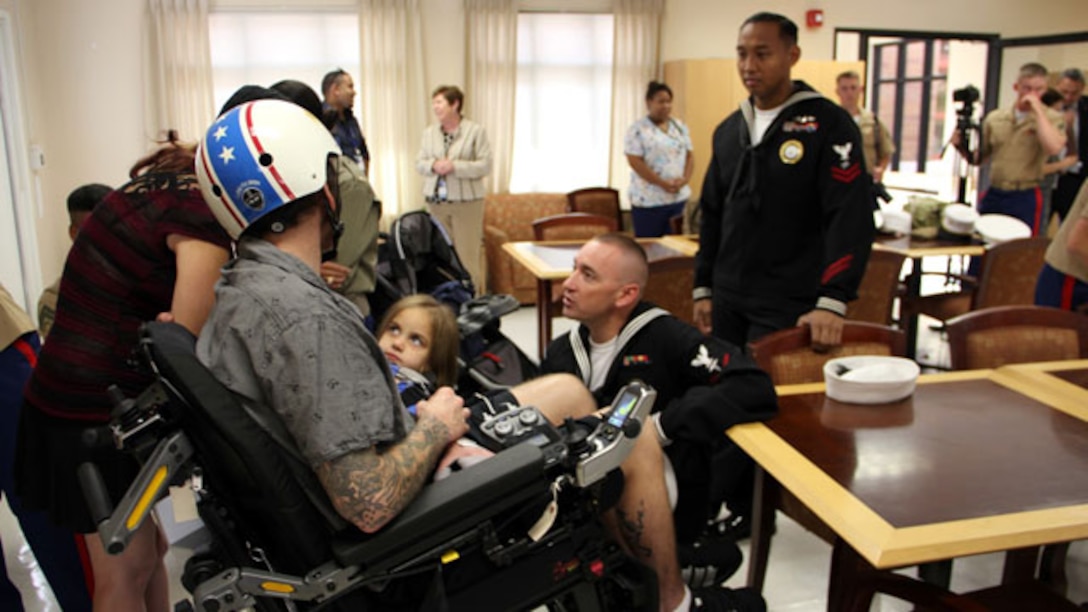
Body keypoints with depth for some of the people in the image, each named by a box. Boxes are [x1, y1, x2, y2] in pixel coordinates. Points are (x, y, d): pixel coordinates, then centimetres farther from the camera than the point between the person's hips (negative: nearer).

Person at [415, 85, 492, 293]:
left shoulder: (476, 131, -4)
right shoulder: (429, 132, 10)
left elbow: (485, 165, -8)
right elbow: (419, 163, 12)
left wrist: (454, 166, -18)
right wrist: (433, 165, -10)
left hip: (466, 201, -4)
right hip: (435, 202, 4)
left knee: (468, 254, -4)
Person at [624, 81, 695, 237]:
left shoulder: (680, 127, 12)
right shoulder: (637, 130, -6)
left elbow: (689, 156, 12)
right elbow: (635, 162, -13)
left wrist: (685, 179, -8)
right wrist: (663, 184, -17)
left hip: (679, 198, 6)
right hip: (649, 200, -5)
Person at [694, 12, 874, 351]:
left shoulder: (828, 123, -7)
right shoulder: (728, 130, 11)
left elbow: (851, 218, -15)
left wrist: (832, 301, -23)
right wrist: (703, 287, 13)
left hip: (789, 306, -6)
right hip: (727, 300, 6)